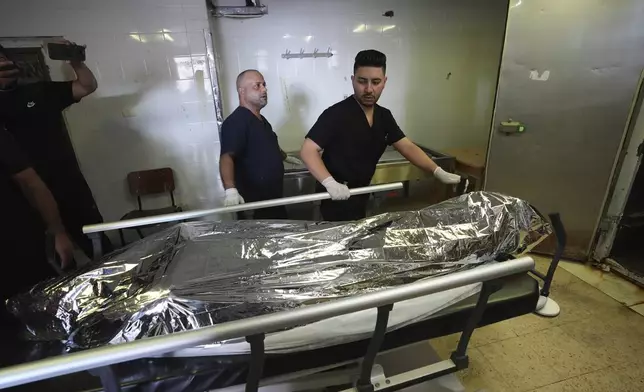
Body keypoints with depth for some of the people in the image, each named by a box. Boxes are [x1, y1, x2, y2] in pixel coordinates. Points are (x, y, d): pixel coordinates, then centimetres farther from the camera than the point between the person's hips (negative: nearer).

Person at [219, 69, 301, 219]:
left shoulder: (261, 119, 12)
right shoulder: (236, 122, -20)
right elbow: (227, 157, -33)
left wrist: (285, 157, 40)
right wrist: (231, 190, -47)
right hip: (253, 203, -9)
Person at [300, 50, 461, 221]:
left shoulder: (384, 116, 2)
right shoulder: (336, 114, -19)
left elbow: (407, 147, 2)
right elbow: (308, 151, -23)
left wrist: (438, 172, -9)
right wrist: (330, 183, -37)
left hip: (359, 196, 7)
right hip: (336, 198, -7)